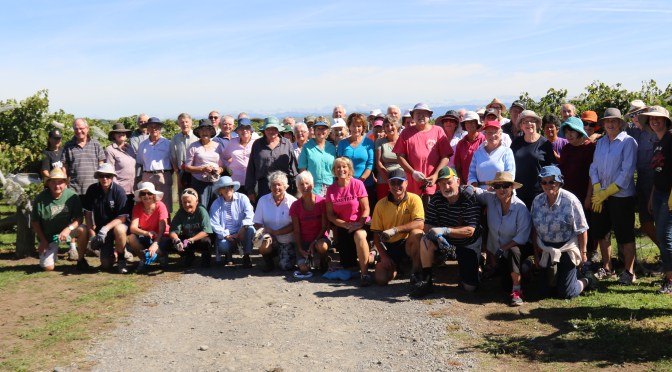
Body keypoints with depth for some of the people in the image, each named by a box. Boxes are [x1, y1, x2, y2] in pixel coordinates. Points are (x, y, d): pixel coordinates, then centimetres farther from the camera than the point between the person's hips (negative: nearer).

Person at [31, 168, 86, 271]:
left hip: (66, 231, 1)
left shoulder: (72, 196, -14)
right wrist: (42, 240, -5)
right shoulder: (40, 198, -13)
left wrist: (68, 229, -31)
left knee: (83, 230, -31)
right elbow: (35, 221, -3)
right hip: (47, 236, 0)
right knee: (48, 268, -9)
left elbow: (79, 218, -13)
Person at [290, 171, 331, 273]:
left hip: (319, 238, -1)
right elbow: (296, 230, -2)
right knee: (304, 268, -21)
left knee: (322, 246, -38)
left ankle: (322, 259, -2)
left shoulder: (322, 202, -8)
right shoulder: (295, 206, -2)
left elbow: (325, 226, -8)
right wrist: (300, 249, -12)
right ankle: (309, 257, 14)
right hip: (303, 241, 1)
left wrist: (314, 242, -17)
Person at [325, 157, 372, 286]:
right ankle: (367, 255, 33)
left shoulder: (357, 184, -10)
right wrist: (346, 225, -14)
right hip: (342, 227, 4)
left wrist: (359, 224, -25)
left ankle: (364, 273, -31)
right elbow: (330, 214, -1)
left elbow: (366, 209, -9)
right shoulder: (331, 189, -1)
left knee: (359, 235, -41)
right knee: (347, 265, 0)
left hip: (360, 224, -3)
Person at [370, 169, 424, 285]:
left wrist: (395, 230, -31)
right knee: (381, 278, -17)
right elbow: (376, 234, 0)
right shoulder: (381, 204, -2)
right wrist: (383, 256, -10)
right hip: (389, 246, 2)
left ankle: (416, 271, -15)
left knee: (416, 234, -35)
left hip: (407, 244, -2)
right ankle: (395, 267, 19)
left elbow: (420, 224, -23)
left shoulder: (414, 199, -8)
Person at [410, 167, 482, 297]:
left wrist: (445, 230, -39)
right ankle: (426, 280, -14)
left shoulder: (470, 198, -23)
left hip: (468, 243, -3)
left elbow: (470, 231, -28)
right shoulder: (436, 199, -11)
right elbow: (427, 226, -12)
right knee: (426, 241, -30)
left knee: (470, 287, -7)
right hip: (446, 241, 3)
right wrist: (438, 235, -34)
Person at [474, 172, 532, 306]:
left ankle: (516, 290, -28)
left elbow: (522, 237, -22)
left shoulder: (520, 207, -20)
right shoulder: (490, 199, -10)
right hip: (495, 252, 5)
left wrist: (503, 249, -24)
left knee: (514, 251, -39)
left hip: (515, 249, -4)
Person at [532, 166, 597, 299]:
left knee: (566, 294, 1)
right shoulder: (537, 201, -2)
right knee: (545, 291, 10)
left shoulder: (570, 200, -15)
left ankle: (587, 280, 30)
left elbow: (581, 230, -10)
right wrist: (536, 253, 7)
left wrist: (583, 252, -7)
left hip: (567, 250, -4)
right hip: (546, 251, 4)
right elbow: (535, 229, 5)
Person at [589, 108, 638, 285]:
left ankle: (629, 272, 13)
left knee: (625, 235, 1)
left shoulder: (628, 142, -9)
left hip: (622, 196, -6)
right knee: (601, 231, 13)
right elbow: (594, 167, 7)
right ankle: (606, 268, 28)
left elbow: (627, 172, -15)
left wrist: (606, 192, -15)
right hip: (601, 196, 6)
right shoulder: (601, 142, 8)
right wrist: (597, 191, -6)